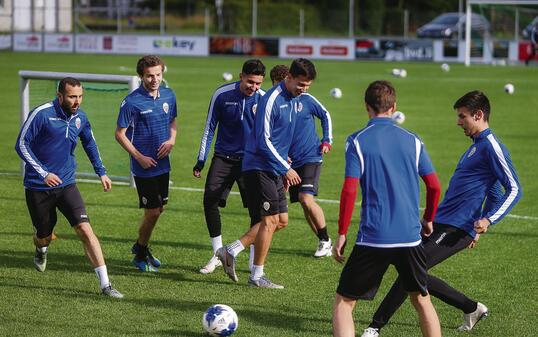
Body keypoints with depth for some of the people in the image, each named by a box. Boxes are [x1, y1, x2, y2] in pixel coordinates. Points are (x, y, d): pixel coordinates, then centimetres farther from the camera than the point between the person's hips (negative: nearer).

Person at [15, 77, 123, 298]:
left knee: (85, 230, -14)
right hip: (38, 187, -3)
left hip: (66, 184, 3)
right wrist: (44, 174, -20)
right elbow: (21, 145, -13)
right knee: (44, 235, 10)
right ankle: (41, 251, 51)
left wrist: (101, 172, 15)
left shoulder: (80, 118, 1)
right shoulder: (41, 114, -16)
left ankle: (105, 284, -16)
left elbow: (89, 144, 20)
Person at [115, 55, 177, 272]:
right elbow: (120, 134, -10)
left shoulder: (168, 96, 3)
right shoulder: (132, 102, -15)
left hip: (163, 163, 6)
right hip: (144, 166, -6)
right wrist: (139, 157, -15)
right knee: (152, 211, -3)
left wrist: (171, 140, -2)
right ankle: (141, 256, 17)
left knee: (160, 208, 16)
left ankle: (140, 247, 38)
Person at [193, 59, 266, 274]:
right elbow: (209, 128, 3)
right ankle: (217, 255, 6)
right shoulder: (221, 95, -6)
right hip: (223, 158, 1)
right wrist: (201, 161, 3)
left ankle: (255, 261, 3)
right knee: (210, 200, -10)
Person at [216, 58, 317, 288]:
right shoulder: (272, 99, -17)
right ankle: (257, 276, 2)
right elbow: (263, 141, -20)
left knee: (281, 221, 8)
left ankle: (231, 251, 13)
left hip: (275, 170, 9)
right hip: (259, 168, -9)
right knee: (270, 220, -8)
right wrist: (286, 168, -19)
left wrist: (285, 165, 19)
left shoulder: (294, 101, 12)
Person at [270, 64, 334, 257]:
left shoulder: (305, 99, -5)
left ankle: (326, 241, -3)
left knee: (307, 199, -18)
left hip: (311, 157, -4)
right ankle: (324, 243, 17)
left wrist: (327, 141, 2)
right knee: (304, 204, 3)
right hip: (290, 162, 4)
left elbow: (325, 116, 11)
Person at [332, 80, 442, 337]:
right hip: (410, 237, 3)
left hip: (372, 238, -3)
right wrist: (427, 220, 23)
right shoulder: (412, 141, 7)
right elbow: (434, 186, 6)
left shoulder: (357, 141, -3)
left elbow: (349, 190, -11)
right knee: (421, 299, 21)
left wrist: (341, 234, -4)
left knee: (343, 303, 4)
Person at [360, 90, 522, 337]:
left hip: (455, 229, -10)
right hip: (441, 222, 10)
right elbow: (494, 193, 25)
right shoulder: (477, 145, 18)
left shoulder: (491, 147, -12)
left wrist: (488, 220, -26)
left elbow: (514, 190, -17)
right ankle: (471, 309, 21)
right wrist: (476, 228, 26)